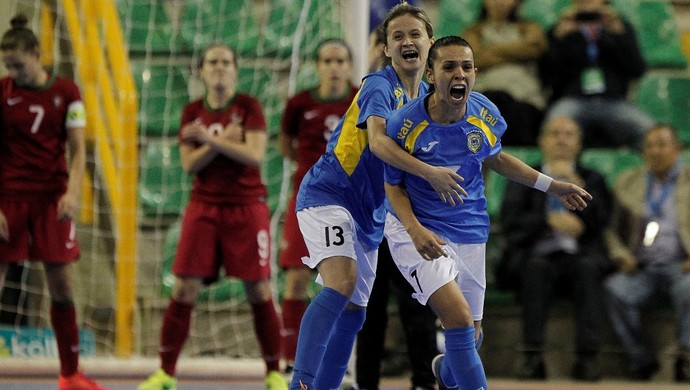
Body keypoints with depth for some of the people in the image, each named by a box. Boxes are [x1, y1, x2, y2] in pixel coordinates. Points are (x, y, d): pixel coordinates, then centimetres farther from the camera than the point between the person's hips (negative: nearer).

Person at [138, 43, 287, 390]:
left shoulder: (249, 107, -1)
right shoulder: (192, 113, 7)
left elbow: (255, 154, -13)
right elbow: (190, 164, -2)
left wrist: (211, 140, -20)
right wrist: (225, 138, -13)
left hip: (246, 207, -2)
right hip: (204, 207, 2)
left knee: (259, 291, -3)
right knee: (184, 289, -5)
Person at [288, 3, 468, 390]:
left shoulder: (426, 97, 10)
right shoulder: (380, 86, -15)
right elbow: (378, 142, -33)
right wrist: (430, 173, -41)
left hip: (370, 212, 9)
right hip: (328, 195, -9)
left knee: (354, 308, 9)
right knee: (341, 284, -27)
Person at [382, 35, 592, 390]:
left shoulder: (485, 114, -9)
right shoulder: (405, 124, -21)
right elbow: (393, 186, -8)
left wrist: (551, 186, 9)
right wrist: (415, 230, -24)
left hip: (469, 232, 5)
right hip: (417, 231, -5)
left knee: (470, 336, 16)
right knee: (459, 318, -26)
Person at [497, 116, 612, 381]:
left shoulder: (592, 180, 21)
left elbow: (600, 220, 2)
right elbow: (509, 222, 1)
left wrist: (576, 184, -6)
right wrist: (550, 221, -11)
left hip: (580, 257, 1)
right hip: (537, 257, 0)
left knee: (588, 267, -34)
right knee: (536, 268, -35)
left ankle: (587, 358, -41)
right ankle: (533, 357, -40)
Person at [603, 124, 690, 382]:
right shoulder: (628, 183, 18)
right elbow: (613, 230, 21)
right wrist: (621, 256, 1)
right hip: (641, 269, 3)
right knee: (616, 291, -30)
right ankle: (642, 360, -21)